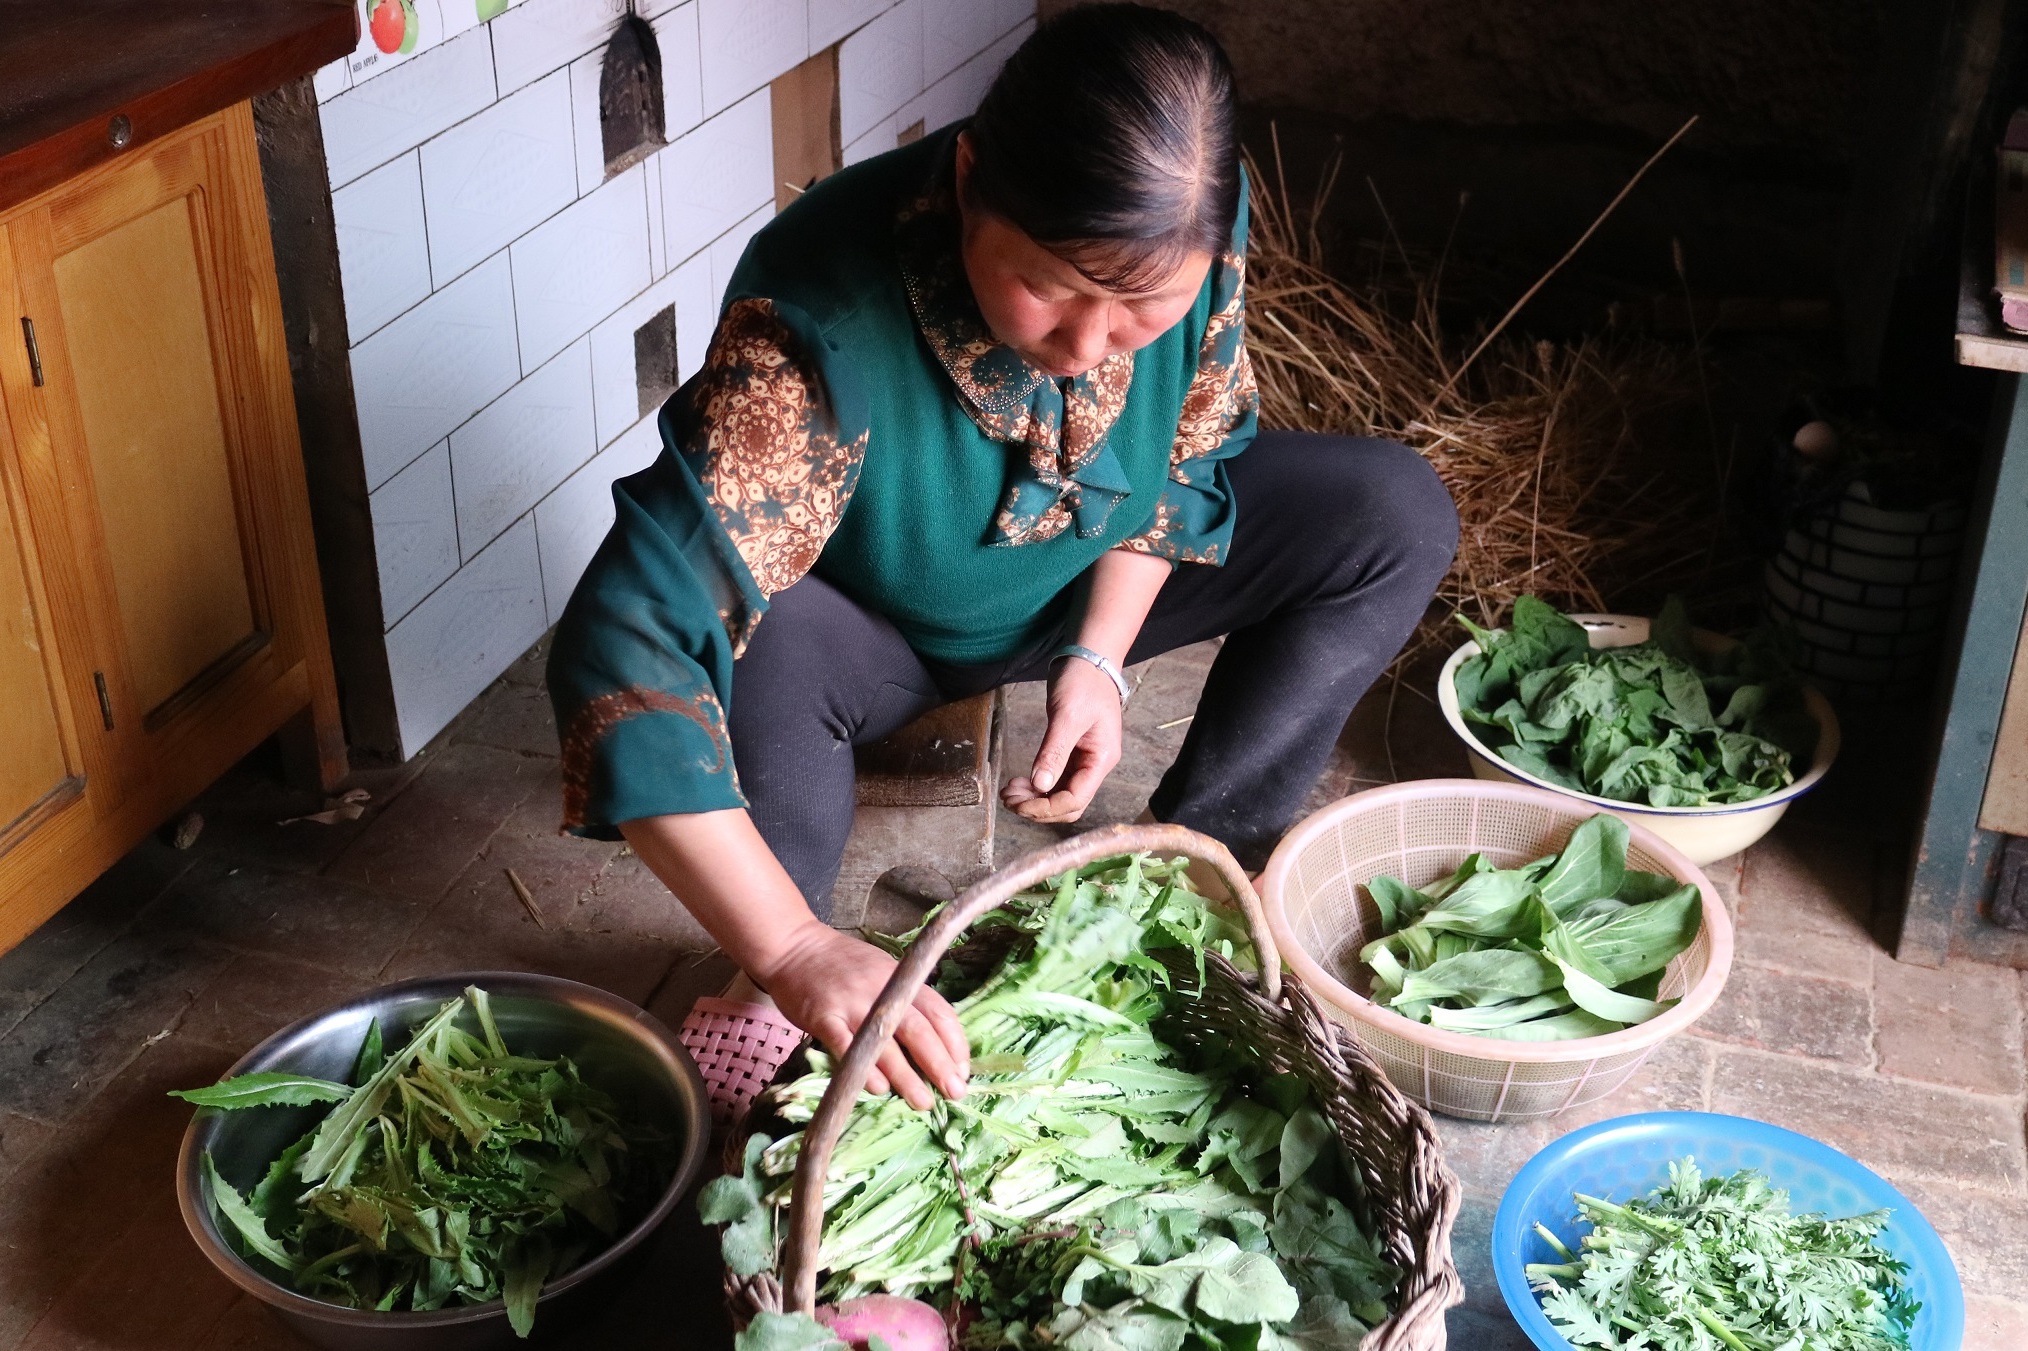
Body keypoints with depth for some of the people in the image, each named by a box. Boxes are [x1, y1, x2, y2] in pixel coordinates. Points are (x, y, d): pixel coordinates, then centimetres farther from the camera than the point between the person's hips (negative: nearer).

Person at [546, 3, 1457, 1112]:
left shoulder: (1199, 237, -26)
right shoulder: (821, 324, -41)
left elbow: (1193, 448, -4)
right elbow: (624, 654, -47)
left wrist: (1098, 658, -18)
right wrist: (796, 955, -53)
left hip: (1097, 582, 5)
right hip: (875, 623, -4)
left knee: (1397, 516, -11)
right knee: (759, 656, -39)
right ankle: (775, 1002, -13)